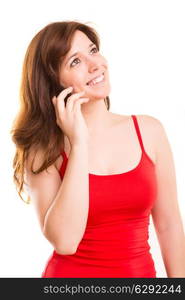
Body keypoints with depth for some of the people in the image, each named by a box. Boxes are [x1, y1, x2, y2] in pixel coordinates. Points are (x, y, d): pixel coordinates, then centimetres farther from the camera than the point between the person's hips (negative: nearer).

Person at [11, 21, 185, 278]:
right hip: (70, 272, -2)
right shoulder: (42, 149, -11)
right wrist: (79, 143, -23)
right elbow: (64, 241, -24)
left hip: (141, 272, 3)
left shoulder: (149, 130, -5)